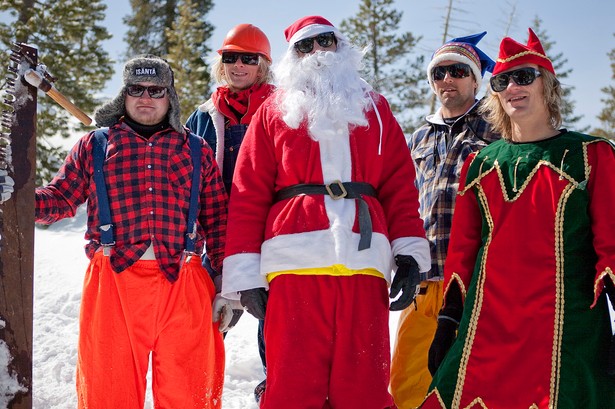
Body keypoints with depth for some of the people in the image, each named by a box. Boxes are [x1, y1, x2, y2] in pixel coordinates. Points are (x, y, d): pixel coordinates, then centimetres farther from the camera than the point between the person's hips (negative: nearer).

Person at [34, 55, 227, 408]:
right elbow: (60, 198, 11)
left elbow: (218, 219, 13)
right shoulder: (93, 146, 14)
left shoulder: (197, 151, 14)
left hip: (183, 284, 0)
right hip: (113, 280, 0)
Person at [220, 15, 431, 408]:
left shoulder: (374, 109, 19)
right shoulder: (274, 112, 13)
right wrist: (245, 273, -1)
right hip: (296, 263, -1)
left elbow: (400, 186, 12)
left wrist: (410, 252, 0)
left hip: (363, 262, 1)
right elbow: (248, 196, 7)